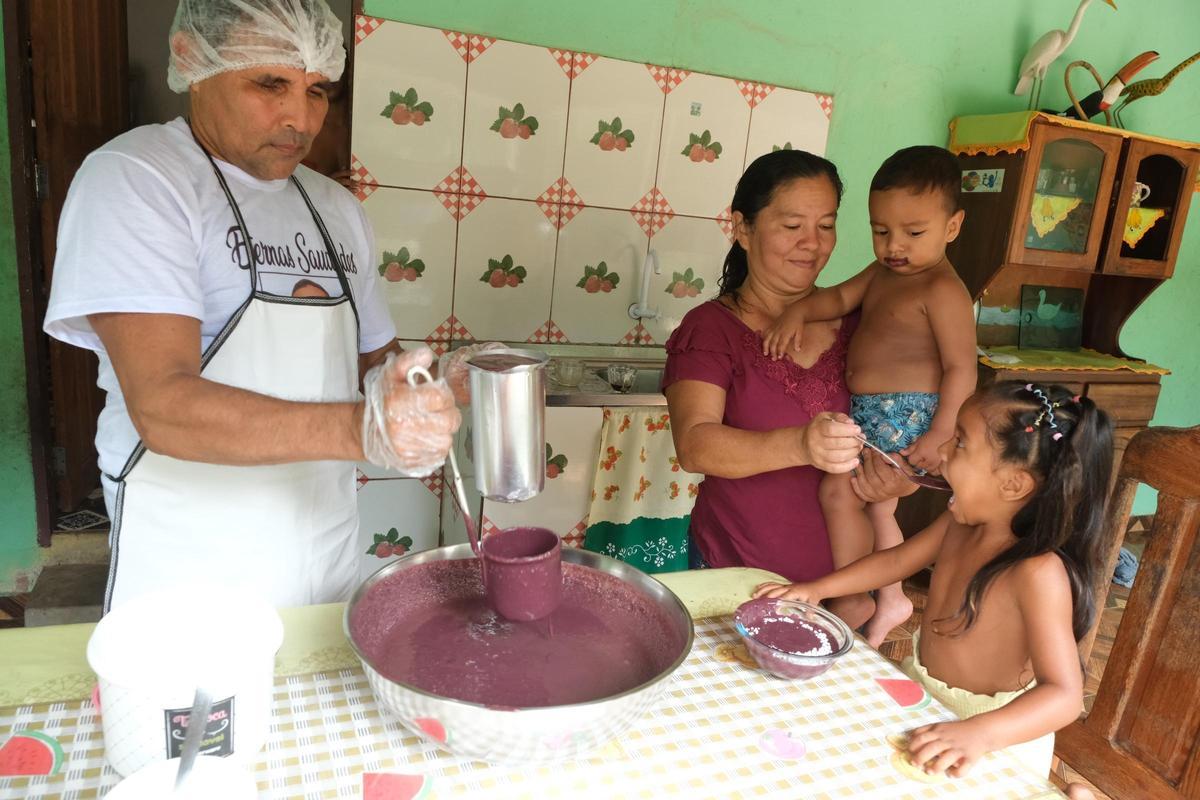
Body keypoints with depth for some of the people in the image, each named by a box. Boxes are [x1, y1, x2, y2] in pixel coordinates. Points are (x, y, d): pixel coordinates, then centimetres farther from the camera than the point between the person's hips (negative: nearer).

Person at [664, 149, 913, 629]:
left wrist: (893, 477, -14)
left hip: (842, 575, 3)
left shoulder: (854, 324, 3)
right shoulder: (711, 329, -8)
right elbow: (693, 444, -24)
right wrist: (799, 446, -39)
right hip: (737, 573, -3)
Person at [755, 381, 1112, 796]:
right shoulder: (960, 522, -8)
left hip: (996, 732, -6)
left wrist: (977, 734, -46)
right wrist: (817, 588, 3)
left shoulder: (1037, 573, -29)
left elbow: (1064, 695, -32)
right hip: (920, 690, 6)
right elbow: (896, 560, 7)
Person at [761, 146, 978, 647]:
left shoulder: (942, 291, -16)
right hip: (871, 414, 10)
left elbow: (962, 368, -19)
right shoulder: (883, 273, 11)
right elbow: (840, 296, 9)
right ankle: (891, 599, 36)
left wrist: (940, 435, -25)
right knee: (877, 507, 19)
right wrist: (797, 312, -11)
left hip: (906, 416, -10)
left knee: (839, 491, -15)